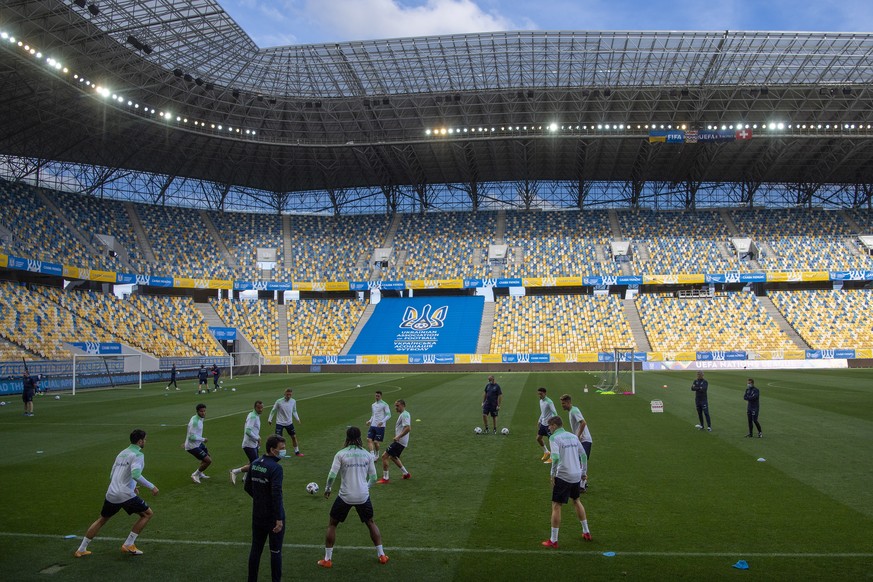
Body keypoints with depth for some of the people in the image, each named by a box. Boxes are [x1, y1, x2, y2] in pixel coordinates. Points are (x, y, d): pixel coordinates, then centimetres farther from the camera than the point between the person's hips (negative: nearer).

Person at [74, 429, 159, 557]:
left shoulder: (122, 453, 17)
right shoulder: (137, 455, -9)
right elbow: (135, 474, -25)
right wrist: (151, 486, -19)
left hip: (111, 494, 8)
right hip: (125, 495, -8)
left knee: (101, 520, 27)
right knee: (148, 513, 8)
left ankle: (81, 550, 29)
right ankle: (128, 545, 6)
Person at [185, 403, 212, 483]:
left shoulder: (200, 419, 4)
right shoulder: (195, 422, -27)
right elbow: (192, 437, -28)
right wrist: (203, 439, -18)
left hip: (198, 443, 10)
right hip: (192, 446, -10)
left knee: (208, 456, 25)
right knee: (208, 461, -13)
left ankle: (200, 474, 41)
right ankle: (195, 475, 6)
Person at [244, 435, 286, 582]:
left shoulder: (255, 463, 2)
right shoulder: (275, 468, -21)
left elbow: (247, 487, 11)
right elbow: (276, 494, -27)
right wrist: (279, 519, -24)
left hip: (257, 515, 7)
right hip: (272, 516, -6)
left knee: (255, 549, 16)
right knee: (275, 551, 8)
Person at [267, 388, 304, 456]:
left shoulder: (293, 401, -4)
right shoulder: (279, 401, -15)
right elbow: (273, 410, -3)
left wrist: (297, 419, -1)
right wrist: (270, 419, -4)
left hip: (289, 423, 4)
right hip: (280, 423, -4)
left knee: (294, 436, 9)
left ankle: (297, 452, 24)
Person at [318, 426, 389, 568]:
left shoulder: (341, 454, -8)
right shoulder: (367, 454, 1)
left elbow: (332, 475, -13)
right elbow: (373, 477, 5)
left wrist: (327, 489, 4)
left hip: (345, 496, -2)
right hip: (363, 496, 2)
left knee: (332, 524, 18)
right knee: (371, 523, 24)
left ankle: (327, 559, 18)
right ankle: (381, 555, 25)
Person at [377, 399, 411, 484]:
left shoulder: (404, 415, -16)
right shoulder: (405, 414, 15)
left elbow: (408, 428, -29)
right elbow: (409, 427, 28)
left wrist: (398, 437, -27)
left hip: (399, 441, -11)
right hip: (401, 442, 11)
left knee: (384, 456, -9)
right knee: (393, 457, 27)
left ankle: (385, 478, -3)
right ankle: (406, 474, 33)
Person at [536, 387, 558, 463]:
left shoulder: (549, 402, -20)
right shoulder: (541, 401, 7)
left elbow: (554, 413, -24)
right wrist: (539, 421, 21)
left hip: (549, 424, -9)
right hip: (543, 423, 9)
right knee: (538, 438, 13)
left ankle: (551, 458, 11)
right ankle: (546, 452, 32)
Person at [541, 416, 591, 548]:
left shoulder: (554, 438, -10)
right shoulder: (573, 436, 11)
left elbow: (556, 458, -23)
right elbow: (584, 455, 13)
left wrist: (553, 474, -13)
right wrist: (583, 472, 21)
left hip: (563, 476, -7)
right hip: (577, 476, 7)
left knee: (556, 506, 1)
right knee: (576, 501, 26)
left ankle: (553, 540, 4)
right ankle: (586, 532, 34)